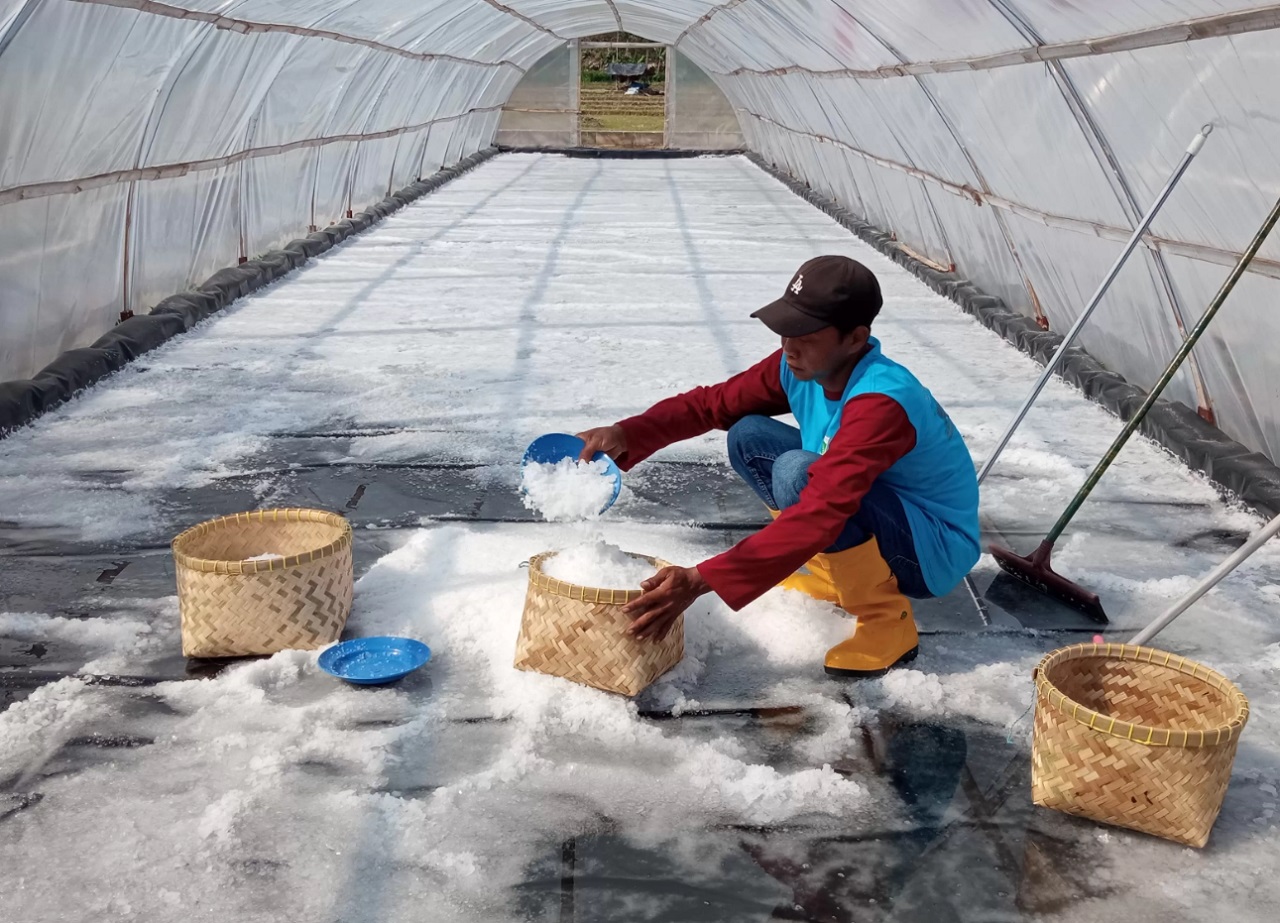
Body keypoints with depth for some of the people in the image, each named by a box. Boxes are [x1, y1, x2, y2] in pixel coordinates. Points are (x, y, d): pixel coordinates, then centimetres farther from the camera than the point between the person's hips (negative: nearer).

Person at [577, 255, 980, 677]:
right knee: (749, 437, -3)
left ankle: (887, 621, -14)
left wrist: (701, 580, -45)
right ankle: (838, 575, 8)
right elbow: (713, 403, -2)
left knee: (797, 471, -31)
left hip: (934, 549, -8)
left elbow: (820, 514, -41)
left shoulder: (880, 401, -32)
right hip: (870, 513, 8)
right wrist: (628, 434, -20)